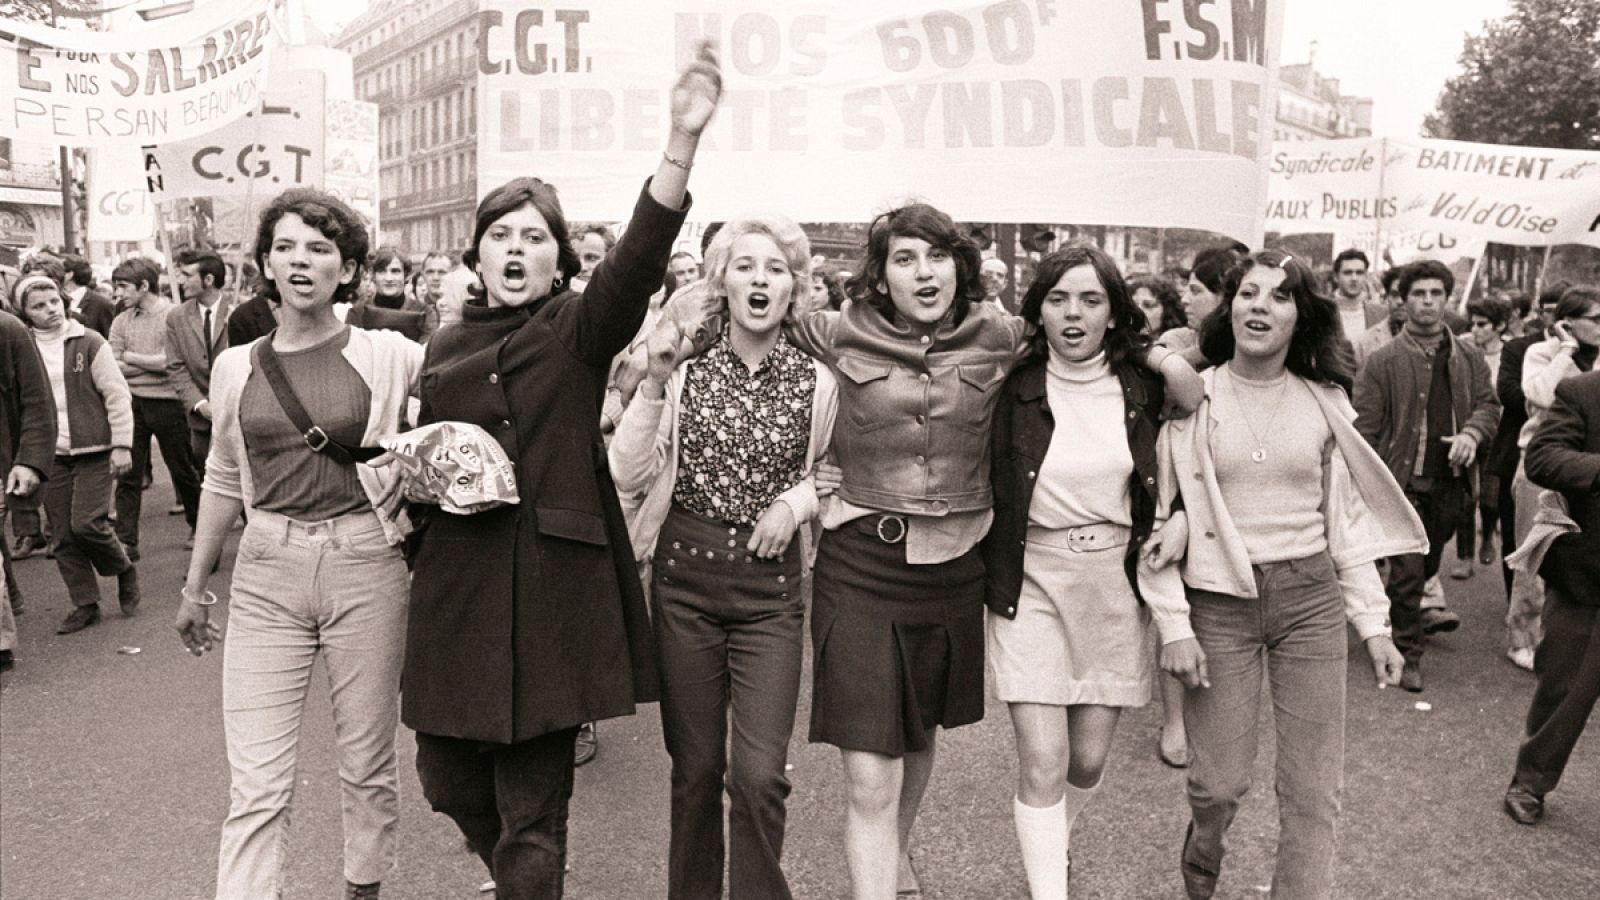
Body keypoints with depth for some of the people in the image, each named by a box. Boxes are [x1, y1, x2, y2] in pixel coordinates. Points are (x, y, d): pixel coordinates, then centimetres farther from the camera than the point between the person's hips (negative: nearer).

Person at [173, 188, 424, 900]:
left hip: (364, 565, -1)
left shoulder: (386, 355, -2)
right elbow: (223, 479, 16)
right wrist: (194, 586, 20)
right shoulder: (236, 367, 6)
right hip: (267, 572, 2)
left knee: (367, 761, 13)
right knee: (255, 783, -1)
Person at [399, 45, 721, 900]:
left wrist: (683, 139, -32)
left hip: (552, 585, -5)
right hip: (457, 586, 5)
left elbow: (639, 258, -20)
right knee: (448, 777, 16)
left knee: (533, 811, 1)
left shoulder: (580, 330, -1)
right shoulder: (444, 348, 13)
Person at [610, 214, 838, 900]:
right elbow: (627, 476, -5)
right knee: (695, 768, 11)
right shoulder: (686, 373, 1)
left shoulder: (816, 382, 1)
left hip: (771, 585, 0)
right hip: (684, 577, 1)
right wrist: (653, 385, -13)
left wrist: (797, 500, -6)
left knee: (760, 774, -7)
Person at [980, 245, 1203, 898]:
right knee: (1043, 763, -7)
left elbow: (1158, 514, 2)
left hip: (1114, 585, 2)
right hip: (1031, 582, -2)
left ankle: (1049, 844, 41)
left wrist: (1176, 622, -2)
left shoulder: (1141, 393, 1)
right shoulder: (1013, 390, -6)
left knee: (1089, 759, 11)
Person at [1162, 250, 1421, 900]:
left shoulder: (1324, 401, 4)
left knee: (1313, 791, 3)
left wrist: (1374, 623, 5)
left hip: (1312, 599, 2)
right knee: (1219, 784, 4)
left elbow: (1347, 515, 8)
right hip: (1218, 602, -2)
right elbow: (1167, 515, -3)